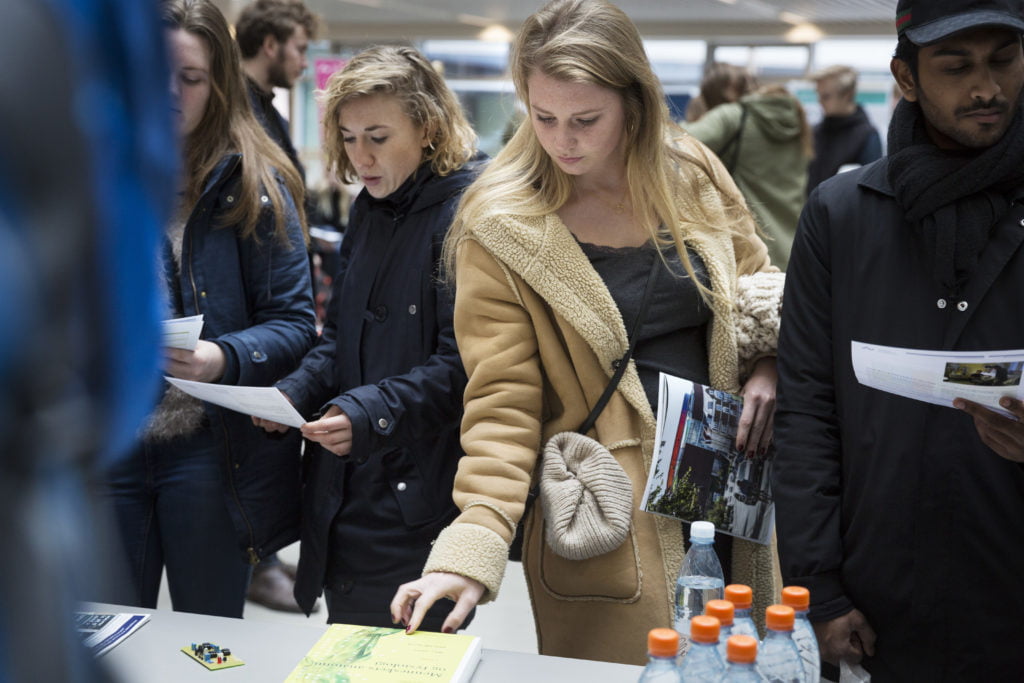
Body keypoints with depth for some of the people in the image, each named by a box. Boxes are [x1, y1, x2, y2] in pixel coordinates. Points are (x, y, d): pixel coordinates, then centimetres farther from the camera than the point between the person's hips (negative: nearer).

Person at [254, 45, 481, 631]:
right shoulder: (369, 210, 13)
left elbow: (464, 365, -18)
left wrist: (371, 412, -27)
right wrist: (296, 394, 0)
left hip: (419, 500, -8)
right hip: (345, 490, 8)